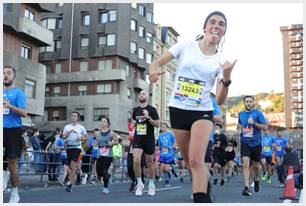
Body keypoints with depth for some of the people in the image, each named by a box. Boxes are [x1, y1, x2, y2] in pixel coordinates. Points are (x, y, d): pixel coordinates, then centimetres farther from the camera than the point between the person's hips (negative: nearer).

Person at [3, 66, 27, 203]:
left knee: (12, 164, 2)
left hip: (13, 130, -4)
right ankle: (4, 174, 13)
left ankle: (14, 194, 15)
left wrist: (10, 106, -24)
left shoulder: (18, 92, -1)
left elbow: (24, 113, -10)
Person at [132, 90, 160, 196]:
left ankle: (151, 185, 23)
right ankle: (139, 183, 0)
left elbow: (157, 124, -7)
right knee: (136, 161, -16)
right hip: (137, 139, 2)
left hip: (149, 139, -2)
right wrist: (134, 124, 11)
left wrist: (148, 117, -19)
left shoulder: (152, 109, -1)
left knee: (150, 163, 7)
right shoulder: (135, 110, 11)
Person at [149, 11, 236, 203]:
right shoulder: (185, 46, 0)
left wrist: (226, 77, -22)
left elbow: (219, 100, -5)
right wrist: (154, 68, -27)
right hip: (178, 110, 2)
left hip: (203, 112, -1)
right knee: (190, 162, 13)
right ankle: (205, 193, 38)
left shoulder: (221, 61, 0)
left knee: (196, 160, -21)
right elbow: (157, 62, -2)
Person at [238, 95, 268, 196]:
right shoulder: (240, 114, 6)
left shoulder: (258, 113, -5)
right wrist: (239, 129, 10)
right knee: (245, 164, -15)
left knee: (256, 165, 14)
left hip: (256, 143, -1)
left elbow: (265, 127, -10)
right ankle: (246, 187, -16)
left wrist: (254, 123, -21)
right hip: (245, 143, 1)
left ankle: (256, 179, 45)